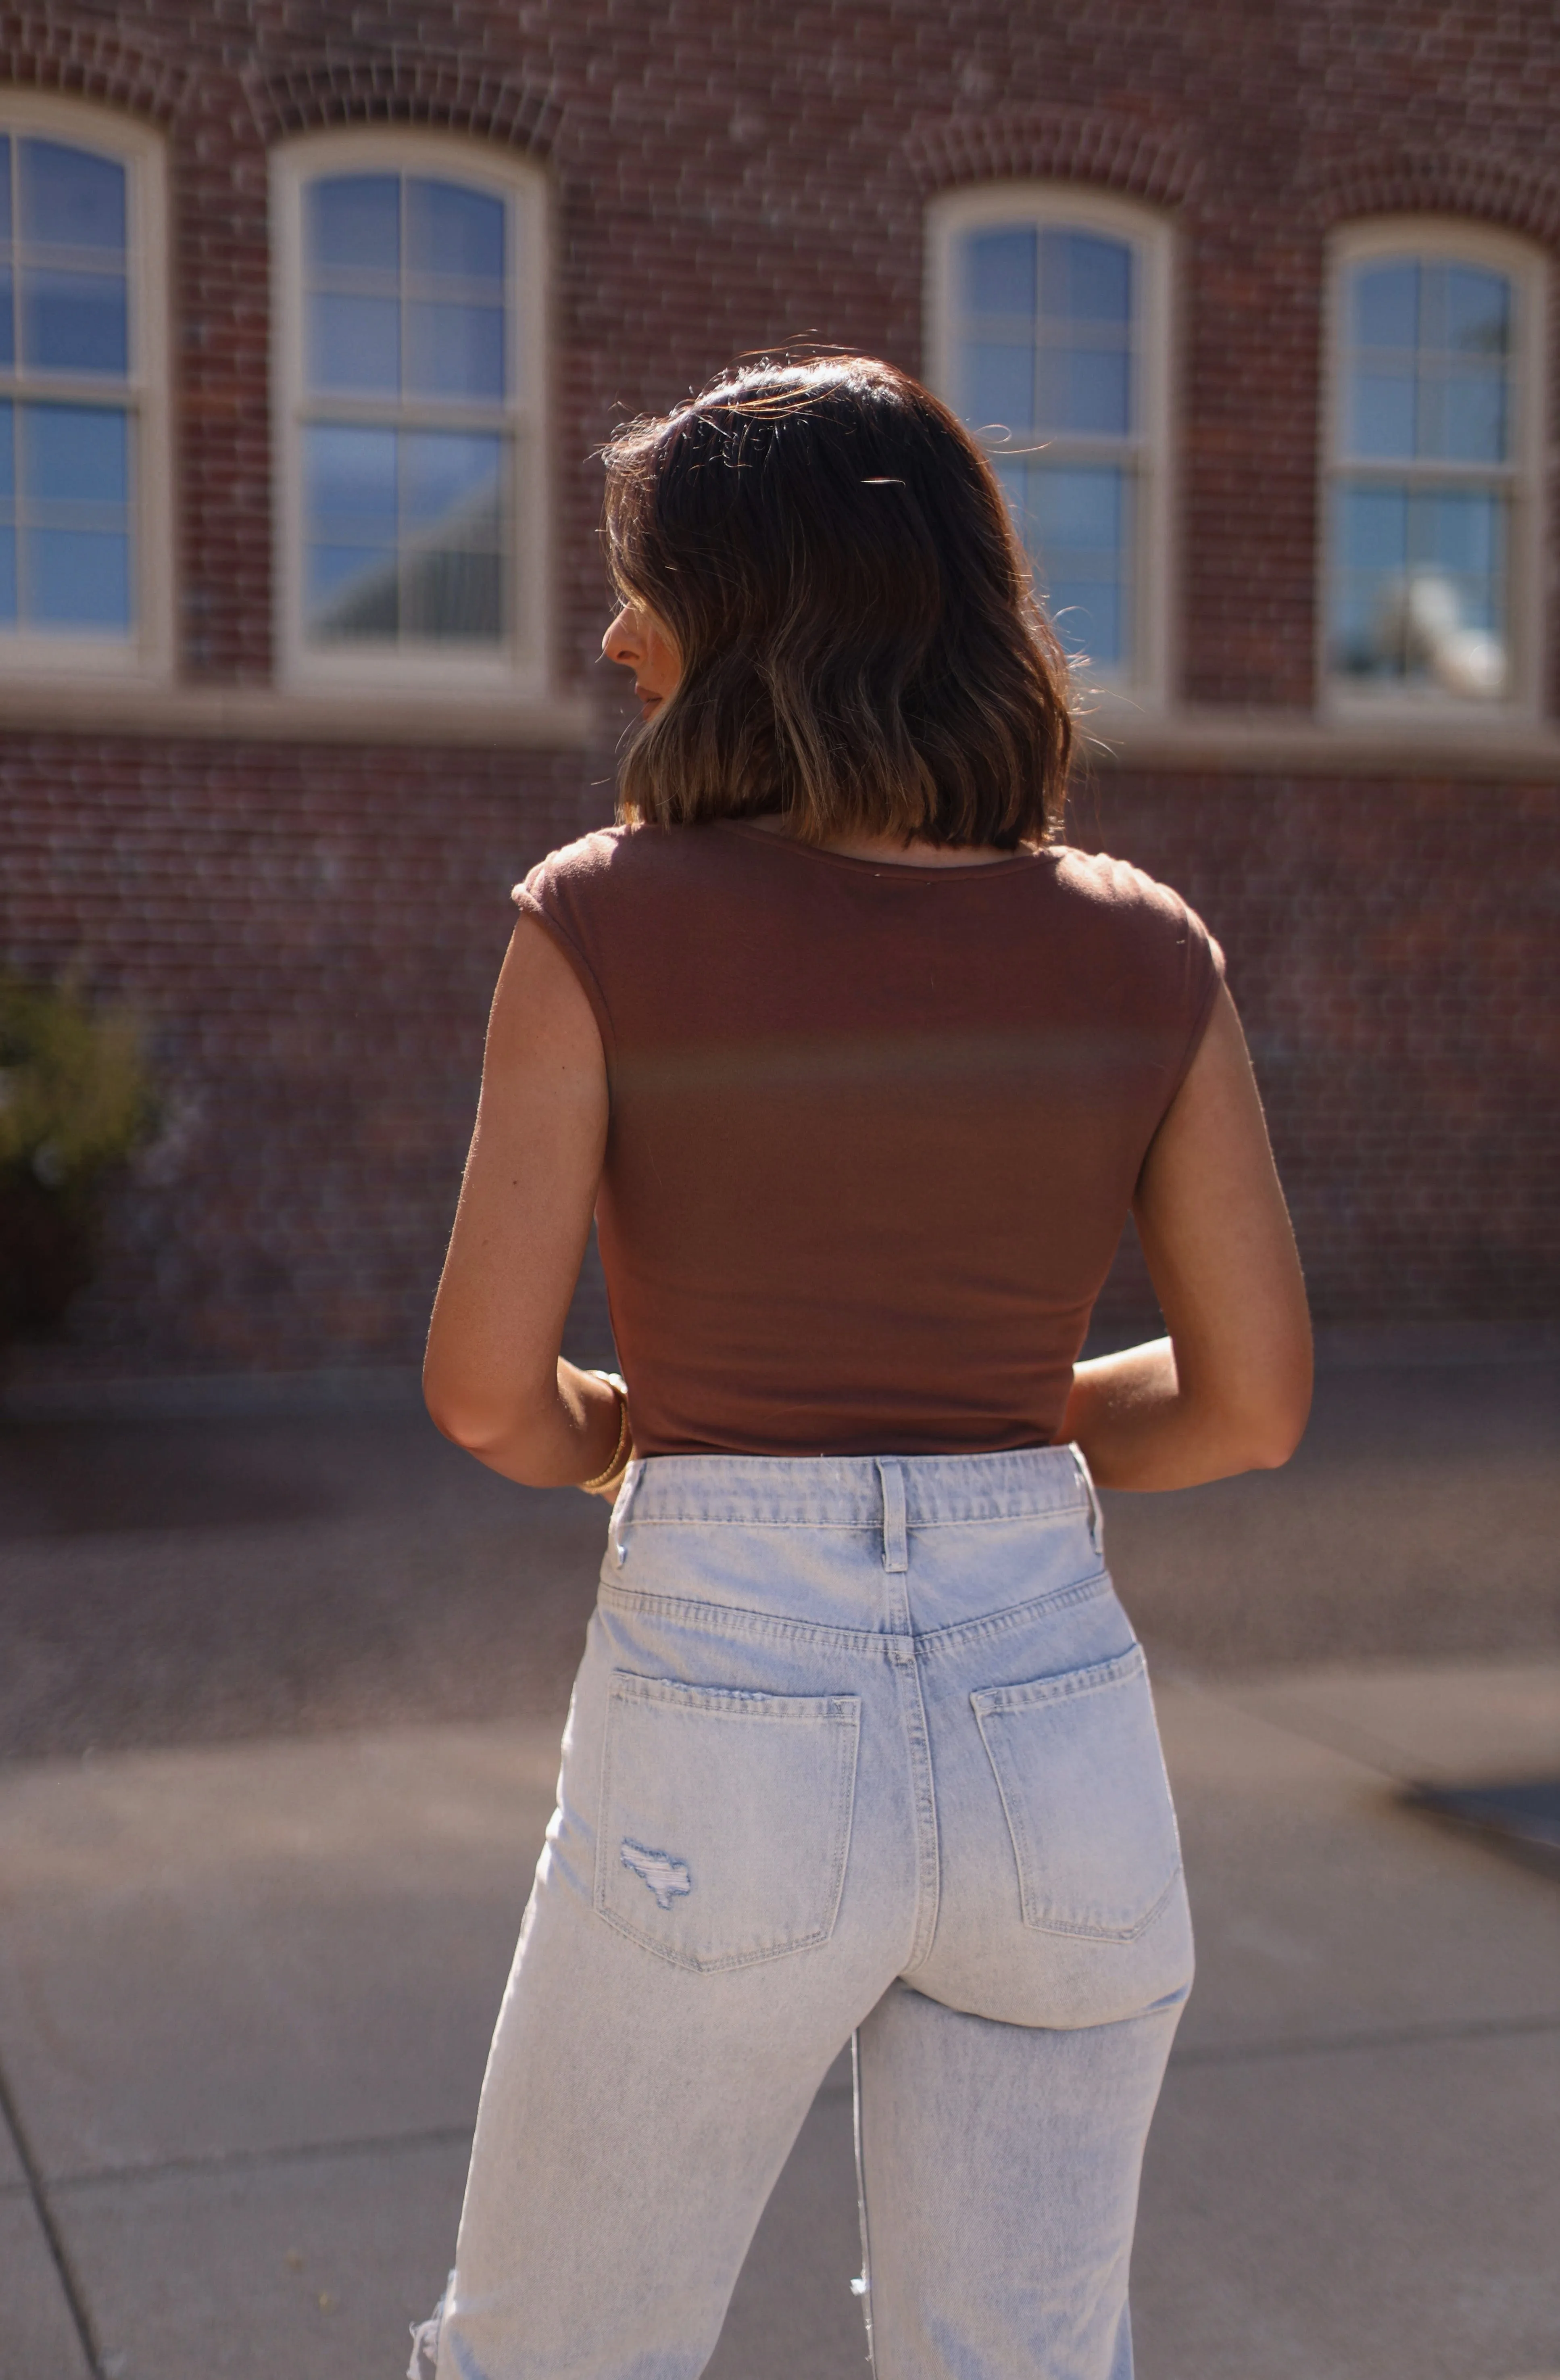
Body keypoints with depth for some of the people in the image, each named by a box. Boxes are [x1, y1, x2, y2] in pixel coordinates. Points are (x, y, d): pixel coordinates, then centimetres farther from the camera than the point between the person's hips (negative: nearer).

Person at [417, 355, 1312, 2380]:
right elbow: (1254, 1401, 2)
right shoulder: (1144, 954, 1)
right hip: (1059, 1740, 3)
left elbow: (486, 1392, -9)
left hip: (729, 1744, -3)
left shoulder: (607, 926, -8)